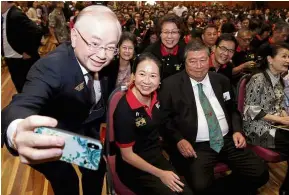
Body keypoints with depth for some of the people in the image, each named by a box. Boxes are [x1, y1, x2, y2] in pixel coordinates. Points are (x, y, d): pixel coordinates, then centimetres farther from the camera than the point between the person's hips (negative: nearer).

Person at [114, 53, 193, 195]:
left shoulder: (154, 96, -6)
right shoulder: (124, 109, -26)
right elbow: (127, 155, -18)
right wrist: (160, 173, -12)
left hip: (157, 157, 6)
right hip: (134, 167, -5)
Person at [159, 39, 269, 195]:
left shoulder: (221, 80, 10)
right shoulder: (171, 85, -4)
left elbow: (232, 110, 20)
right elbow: (164, 118, -3)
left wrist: (237, 130, 3)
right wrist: (179, 140, -17)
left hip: (228, 140, 5)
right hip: (196, 146, -4)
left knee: (260, 174, -6)